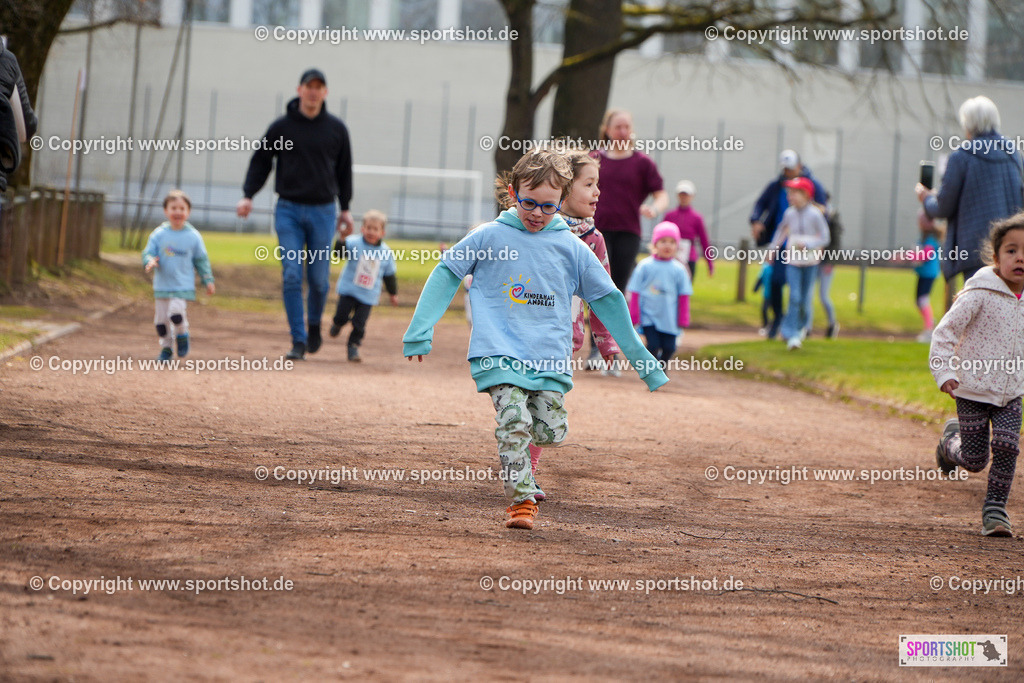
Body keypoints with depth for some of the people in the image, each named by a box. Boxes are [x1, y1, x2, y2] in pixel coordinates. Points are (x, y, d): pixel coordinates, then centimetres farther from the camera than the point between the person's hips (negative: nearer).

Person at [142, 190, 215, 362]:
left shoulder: (193, 237, 0)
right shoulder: (158, 235, 1)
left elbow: (201, 260, 8)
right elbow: (148, 253, 1)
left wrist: (208, 280, 6)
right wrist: (150, 262, -22)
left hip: (184, 286, -3)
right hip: (162, 286, 3)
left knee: (176, 312, -23)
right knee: (161, 319, 5)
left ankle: (182, 335, 6)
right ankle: (166, 347, 25)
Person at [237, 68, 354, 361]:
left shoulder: (336, 128, 6)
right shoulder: (281, 127, 2)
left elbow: (344, 170, 14)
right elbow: (260, 161, 8)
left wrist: (345, 209, 13)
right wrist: (248, 195, -5)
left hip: (322, 212, 1)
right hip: (288, 210, -1)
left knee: (318, 278, 0)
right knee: (292, 276, -8)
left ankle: (314, 325, 27)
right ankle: (298, 340, -4)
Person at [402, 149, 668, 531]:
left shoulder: (572, 248, 8)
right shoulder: (490, 238, 3)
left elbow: (607, 301, 15)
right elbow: (446, 275, 11)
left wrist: (641, 359, 15)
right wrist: (419, 332, 5)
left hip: (550, 359, 2)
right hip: (499, 353, -2)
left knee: (551, 432, -9)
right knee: (514, 422, -19)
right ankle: (522, 500, -12)